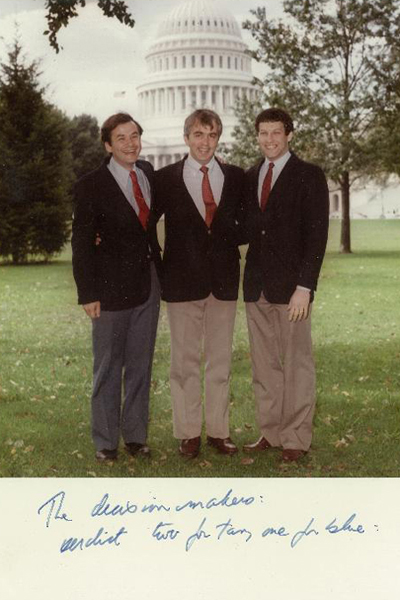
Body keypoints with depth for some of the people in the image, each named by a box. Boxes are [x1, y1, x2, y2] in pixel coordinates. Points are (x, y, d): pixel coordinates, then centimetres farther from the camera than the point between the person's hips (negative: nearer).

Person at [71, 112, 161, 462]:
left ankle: (135, 435, 23)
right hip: (112, 286, -5)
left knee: (141, 364, 12)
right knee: (108, 367, 4)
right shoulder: (91, 185, -8)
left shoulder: (148, 173, 7)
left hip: (148, 284, 5)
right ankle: (105, 441, 15)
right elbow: (82, 242, -8)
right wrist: (88, 293, -13)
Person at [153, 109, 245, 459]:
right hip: (183, 281, -2)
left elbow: (244, 228, 7)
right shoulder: (166, 178, 0)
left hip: (224, 281, 2)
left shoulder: (236, 178, 5)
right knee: (185, 360, 6)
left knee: (220, 359, 9)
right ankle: (188, 433, 15)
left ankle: (218, 430, 19)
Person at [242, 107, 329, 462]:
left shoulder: (309, 176, -3)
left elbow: (317, 235, -9)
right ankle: (270, 432, 19)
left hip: (291, 285, -5)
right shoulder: (249, 178, 14)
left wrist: (304, 287, -16)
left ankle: (296, 438, 11)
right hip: (257, 285, 5)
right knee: (264, 364, 9)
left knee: (297, 363, 2)